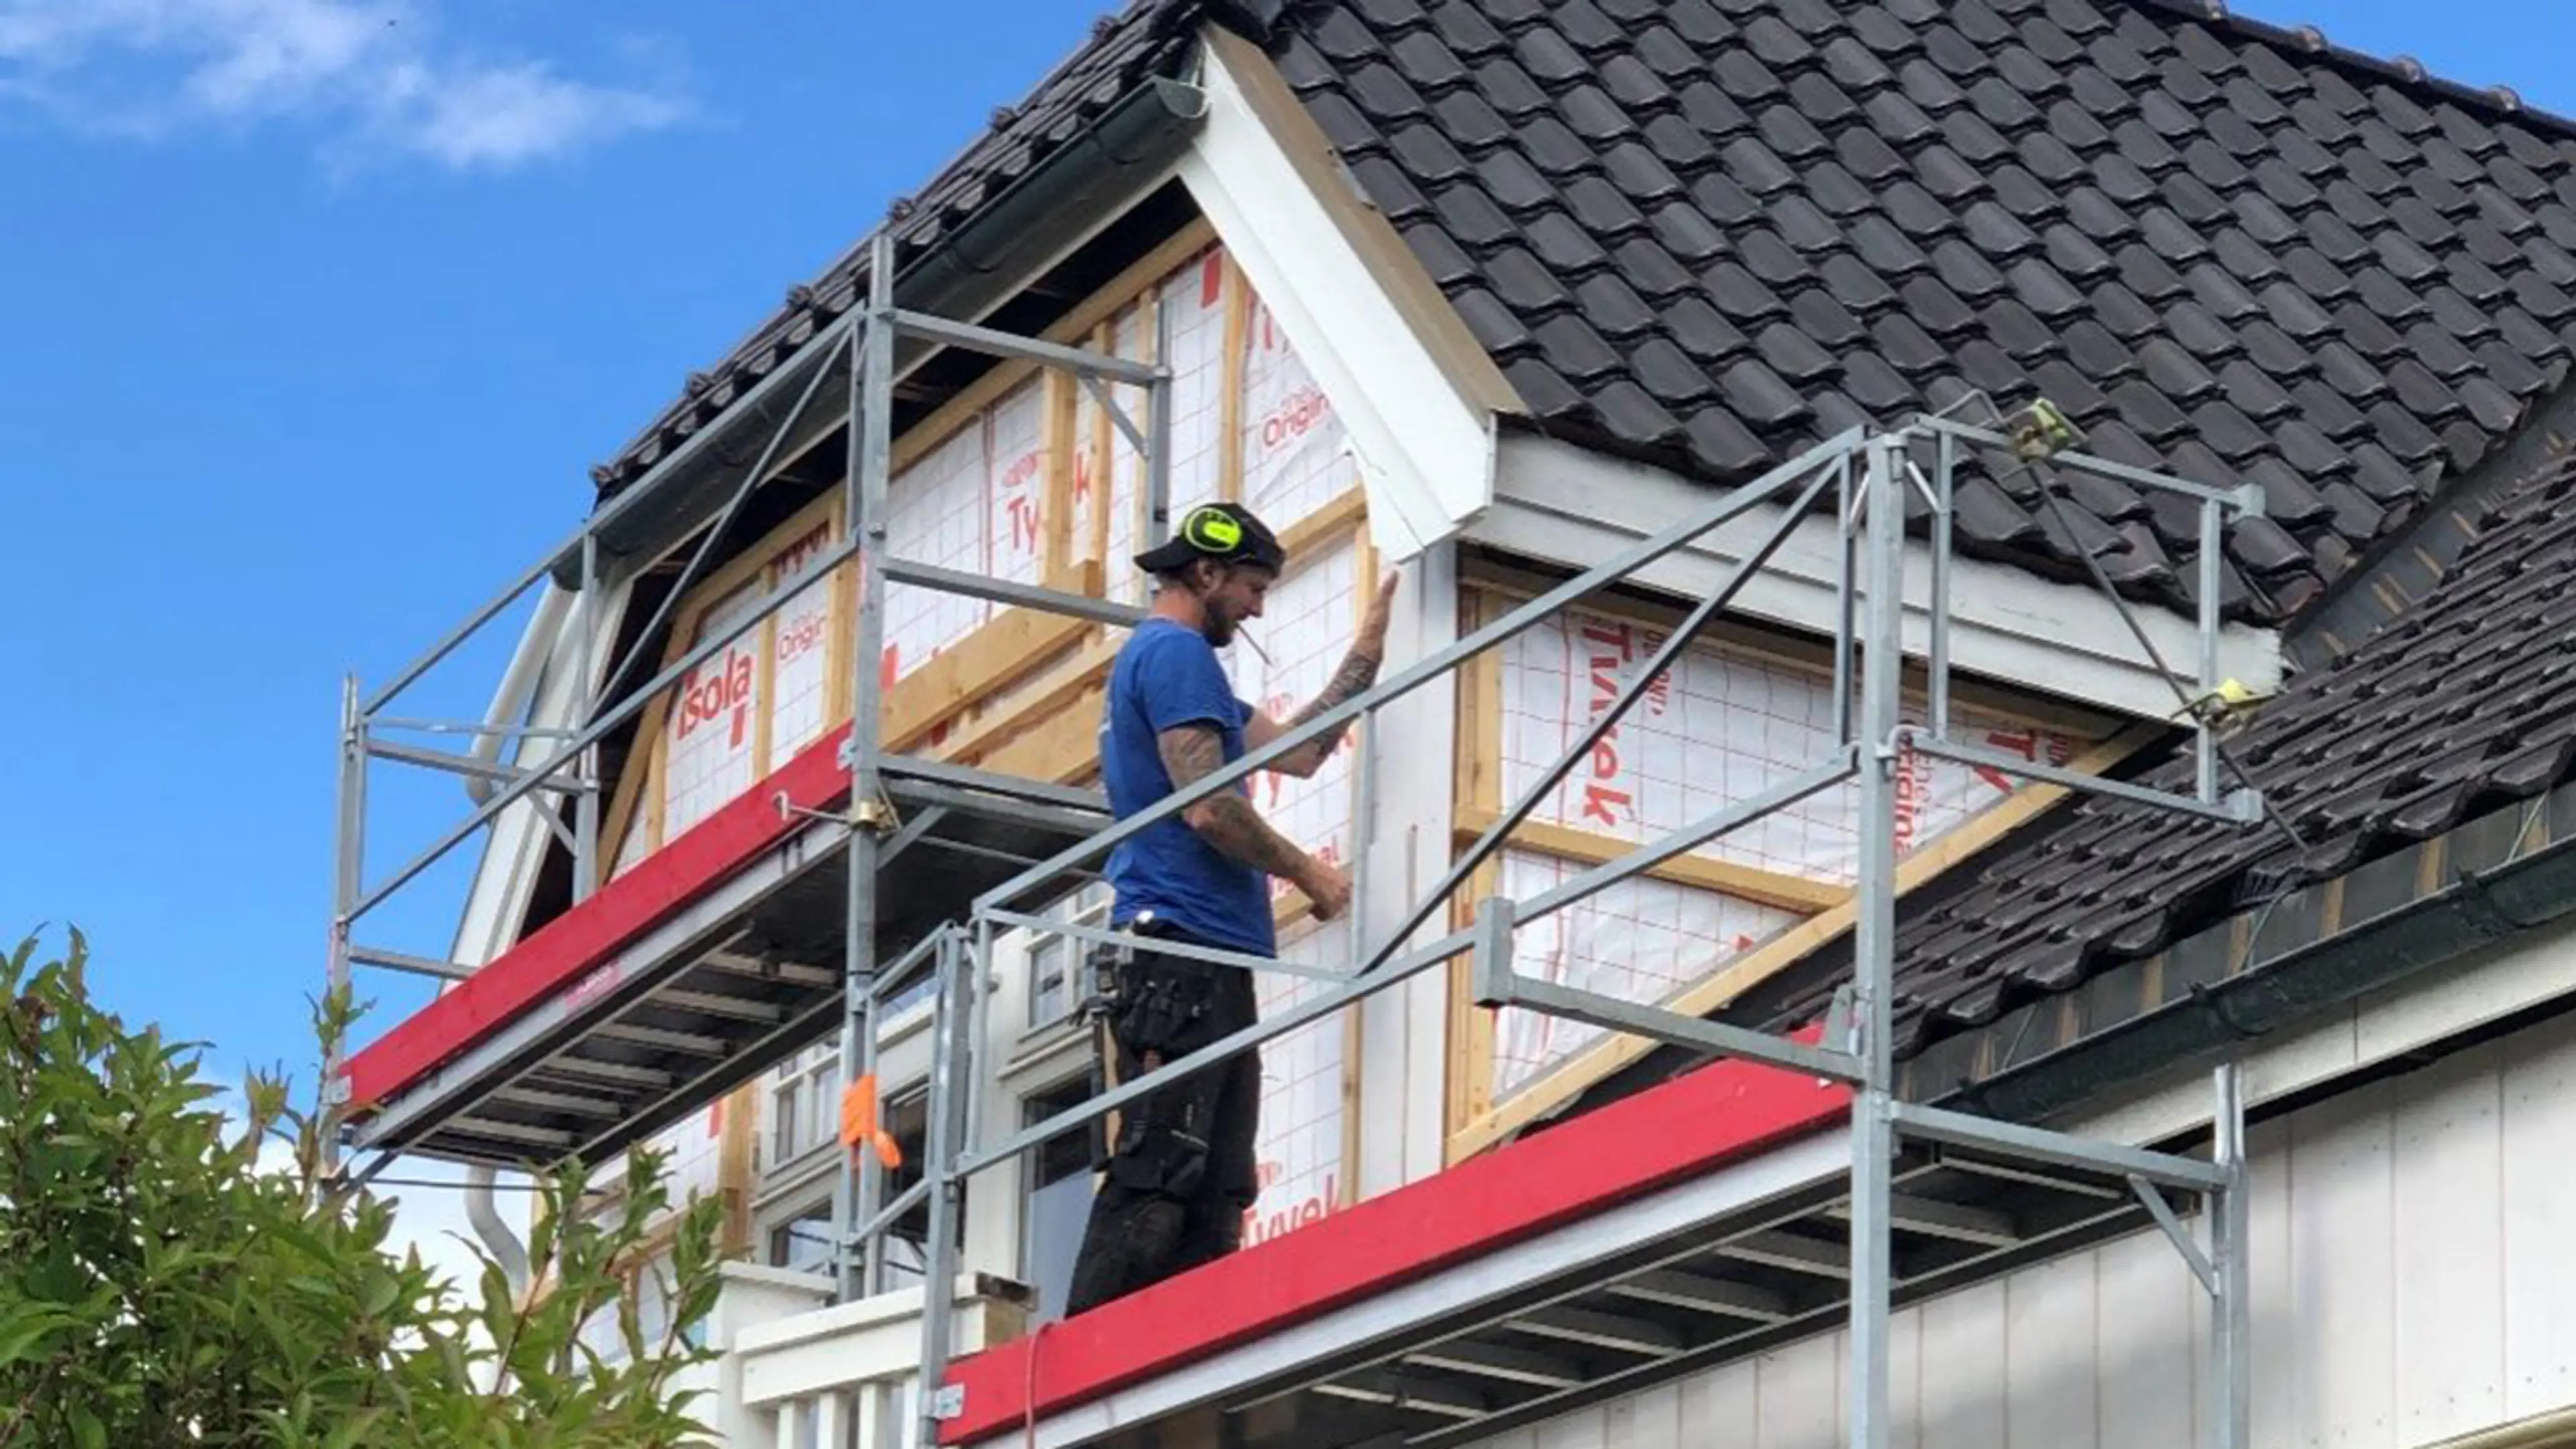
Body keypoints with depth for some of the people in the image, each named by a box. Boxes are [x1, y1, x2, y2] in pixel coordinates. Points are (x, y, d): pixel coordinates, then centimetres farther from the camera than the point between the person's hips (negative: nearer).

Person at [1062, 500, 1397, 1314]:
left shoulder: (1156, 660, 26)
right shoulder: (1176, 653, -6)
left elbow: (1299, 753, 29)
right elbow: (1209, 807, -15)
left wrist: (1369, 647, 27)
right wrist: (1309, 875, -3)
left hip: (1202, 961, 11)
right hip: (1184, 951, -11)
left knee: (1213, 1194, 6)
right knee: (1156, 1178, -16)